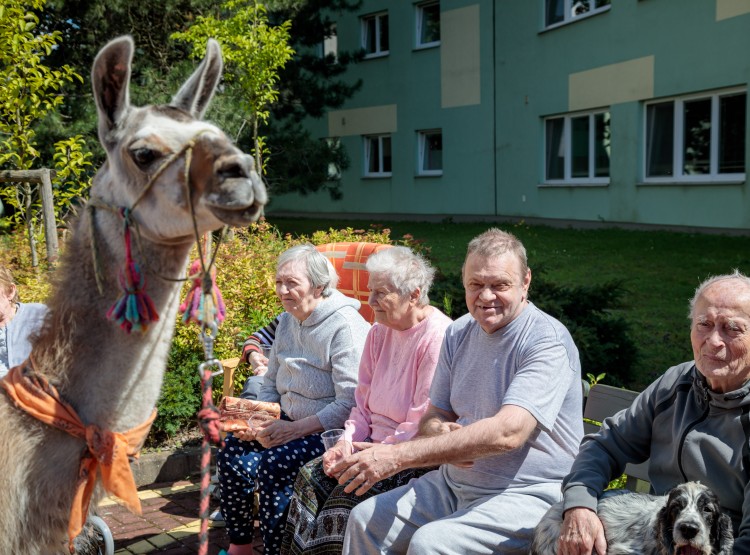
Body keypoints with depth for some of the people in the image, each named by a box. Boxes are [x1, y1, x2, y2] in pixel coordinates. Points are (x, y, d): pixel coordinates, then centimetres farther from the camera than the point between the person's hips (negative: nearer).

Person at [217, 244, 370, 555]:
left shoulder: (345, 326, -17)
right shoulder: (288, 321, 10)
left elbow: (350, 404, -22)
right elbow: (271, 384, 18)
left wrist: (295, 429, -23)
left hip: (331, 431, -8)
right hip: (289, 421, 8)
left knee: (275, 462, -28)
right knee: (232, 449, -11)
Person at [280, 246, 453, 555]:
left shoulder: (437, 337, -18)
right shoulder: (379, 333, 10)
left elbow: (423, 427, -19)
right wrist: (347, 442, -2)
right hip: (374, 445, 8)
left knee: (349, 491, -24)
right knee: (311, 475, -9)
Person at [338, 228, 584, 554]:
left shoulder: (547, 342, -18)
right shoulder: (459, 334, 6)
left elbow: (508, 432, -30)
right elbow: (434, 416, 12)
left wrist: (397, 456, -32)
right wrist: (441, 435, -16)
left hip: (527, 495, -7)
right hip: (454, 483, 7)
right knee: (365, 521, -2)